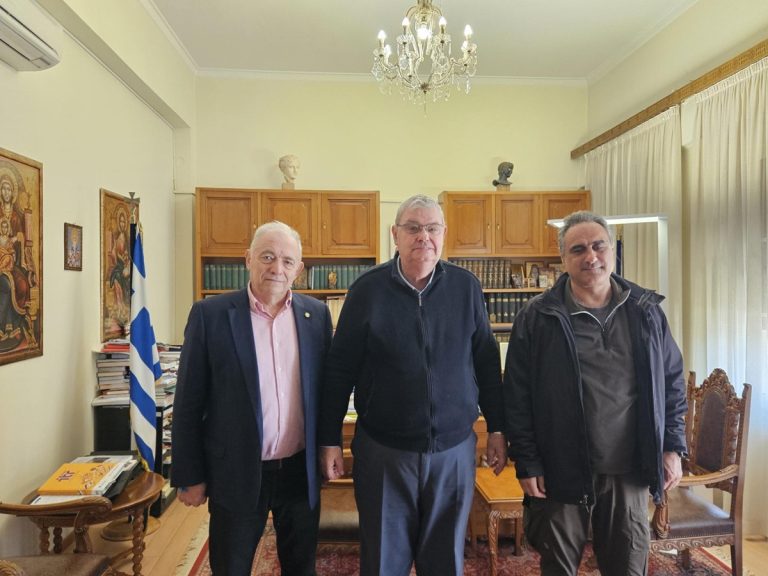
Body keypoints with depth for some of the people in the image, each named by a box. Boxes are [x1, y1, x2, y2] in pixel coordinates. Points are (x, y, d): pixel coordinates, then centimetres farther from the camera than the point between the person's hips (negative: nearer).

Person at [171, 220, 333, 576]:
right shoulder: (210, 314, -9)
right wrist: (190, 476, -3)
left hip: (301, 472, 3)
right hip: (236, 475, -2)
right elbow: (188, 403, -5)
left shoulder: (316, 314, -1)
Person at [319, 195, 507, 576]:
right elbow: (339, 369, -4)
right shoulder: (368, 289, -6)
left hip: (455, 449, 2)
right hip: (383, 450, -1)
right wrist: (329, 440, -3)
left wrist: (497, 429, 6)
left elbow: (487, 363, 5)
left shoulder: (466, 287, -1)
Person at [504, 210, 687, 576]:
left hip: (630, 473, 3)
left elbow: (672, 381, 12)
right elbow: (516, 397, -7)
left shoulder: (647, 311, 4)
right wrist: (527, 464, -9)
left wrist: (672, 446, 6)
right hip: (560, 473, -2)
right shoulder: (537, 317, -8)